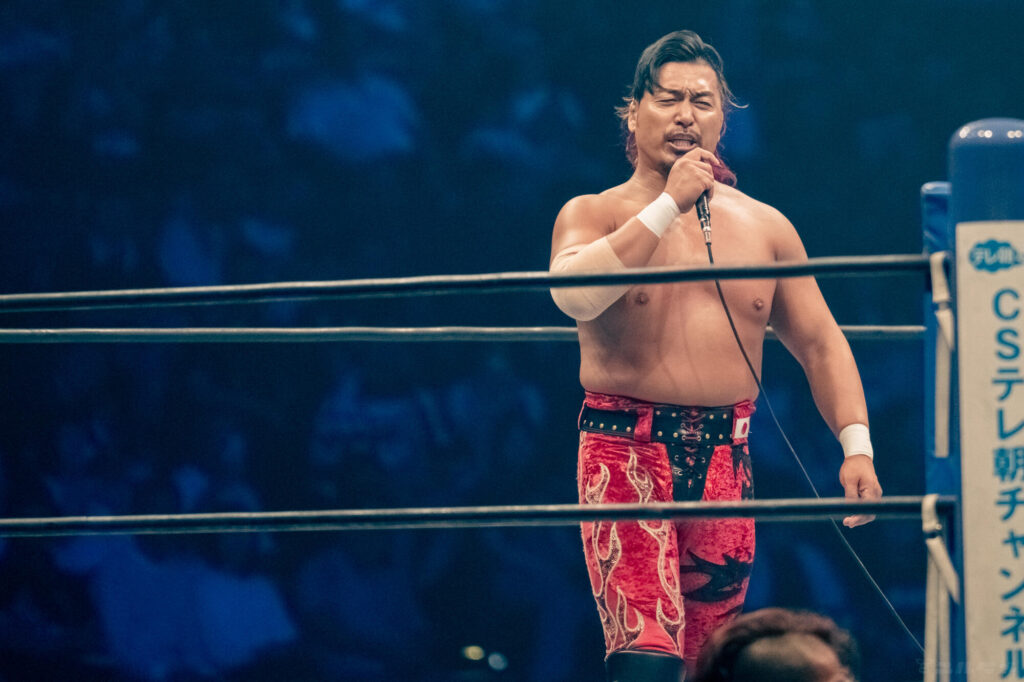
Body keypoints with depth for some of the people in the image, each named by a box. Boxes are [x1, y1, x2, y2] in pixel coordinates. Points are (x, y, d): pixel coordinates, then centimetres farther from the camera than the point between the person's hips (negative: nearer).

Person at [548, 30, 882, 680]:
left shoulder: (766, 228, 13)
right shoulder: (593, 215, 3)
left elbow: (820, 344, 16)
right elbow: (573, 293, -19)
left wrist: (856, 444, 2)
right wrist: (668, 204, -17)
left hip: (726, 457, 4)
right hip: (624, 451, -4)